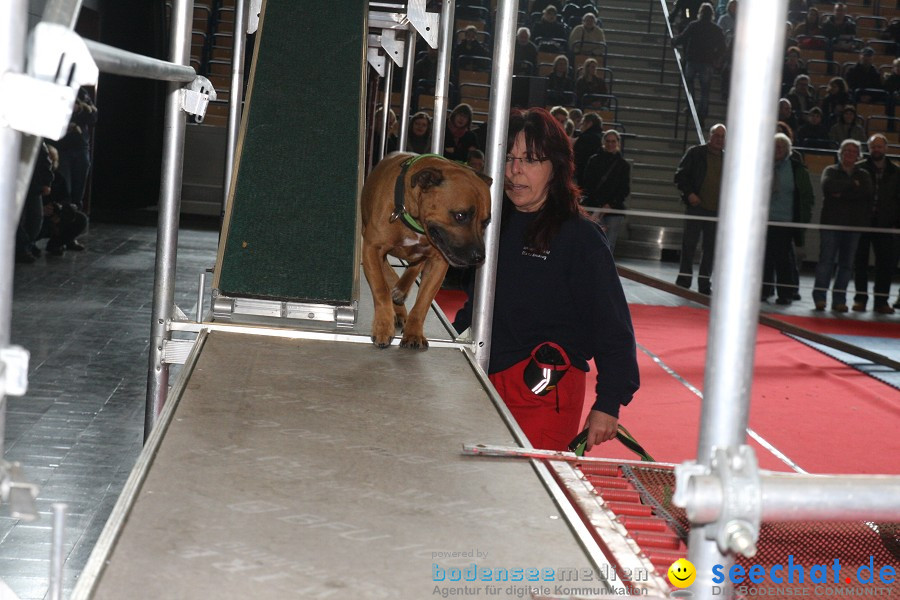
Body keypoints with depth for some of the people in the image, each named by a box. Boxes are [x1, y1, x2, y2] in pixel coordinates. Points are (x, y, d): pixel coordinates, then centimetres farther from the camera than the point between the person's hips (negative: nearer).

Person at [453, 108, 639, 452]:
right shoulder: (495, 224, 11)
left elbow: (613, 327, -8)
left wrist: (608, 405, -13)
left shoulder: (580, 237, -7)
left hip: (546, 397, -6)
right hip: (485, 382, 6)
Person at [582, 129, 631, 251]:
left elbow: (625, 189, 3)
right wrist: (600, 204, -10)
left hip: (615, 209, 1)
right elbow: (588, 185, -1)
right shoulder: (594, 160, 5)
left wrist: (611, 204, -10)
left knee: (610, 245, -3)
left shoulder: (624, 165, 8)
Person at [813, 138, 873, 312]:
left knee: (847, 263, 1)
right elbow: (828, 186, -14)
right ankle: (820, 297, -5)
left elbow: (869, 191, -7)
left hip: (854, 224, 2)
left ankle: (839, 300, 5)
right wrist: (852, 185, -7)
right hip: (831, 222, -2)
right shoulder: (831, 171, 9)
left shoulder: (863, 175, 14)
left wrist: (842, 194, -11)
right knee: (826, 260, -7)